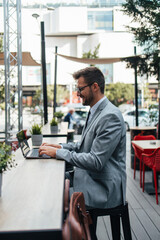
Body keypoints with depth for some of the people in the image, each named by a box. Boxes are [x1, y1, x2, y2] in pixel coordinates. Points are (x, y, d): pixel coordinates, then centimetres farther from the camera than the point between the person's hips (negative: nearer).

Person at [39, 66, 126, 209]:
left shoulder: (111, 116, -21)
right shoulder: (96, 112, 10)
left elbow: (96, 162, -25)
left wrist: (58, 153, -19)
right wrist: (60, 147, 4)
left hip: (104, 189, -9)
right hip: (87, 176, 9)